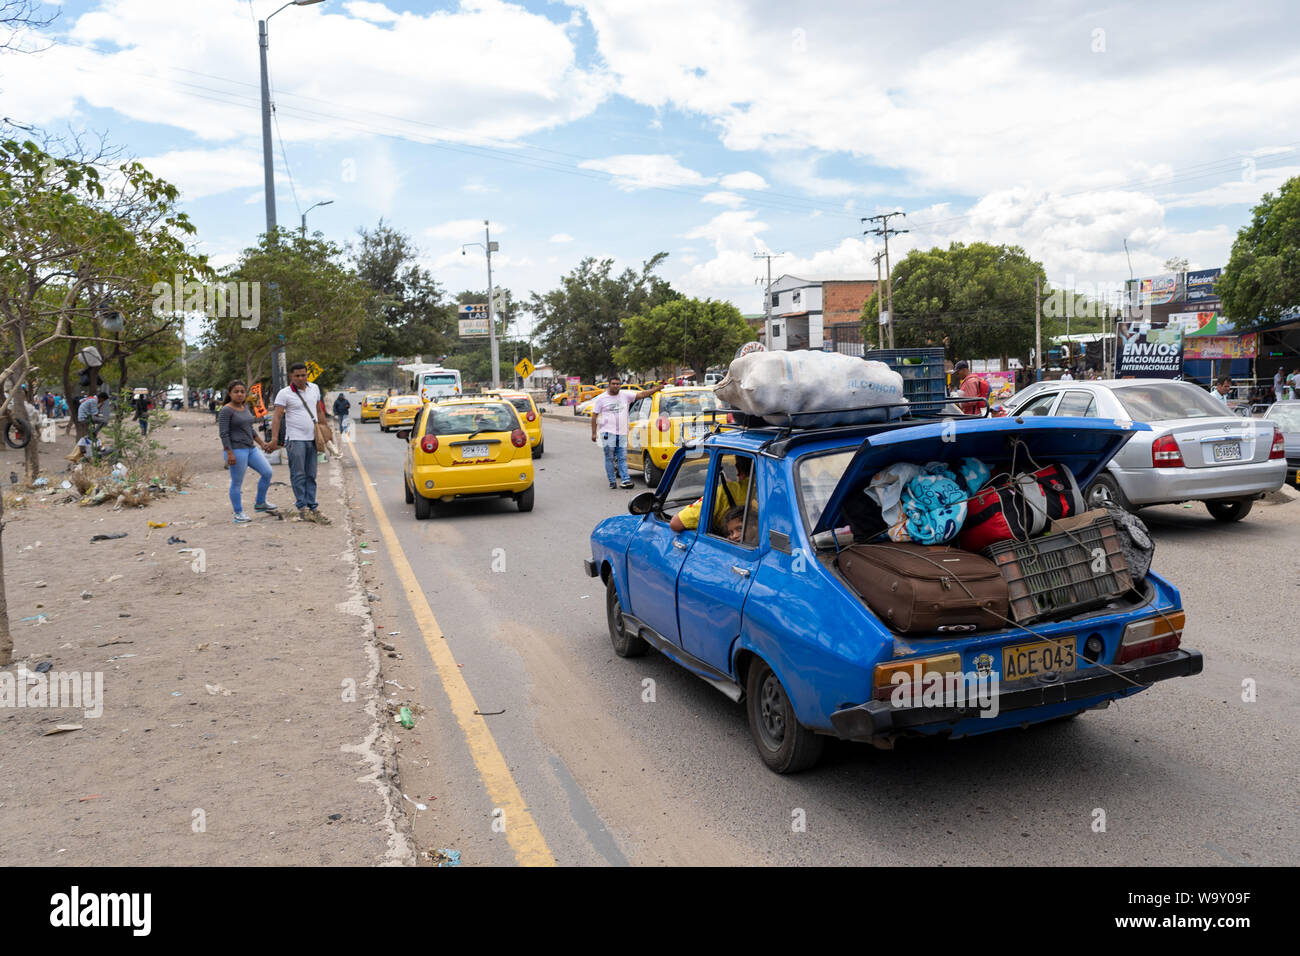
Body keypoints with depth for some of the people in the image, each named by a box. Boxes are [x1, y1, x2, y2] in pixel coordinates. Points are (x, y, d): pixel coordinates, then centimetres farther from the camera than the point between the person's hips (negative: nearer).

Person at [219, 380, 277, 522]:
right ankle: (238, 513, 9)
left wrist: (261, 443, 18)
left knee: (267, 472, 4)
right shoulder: (226, 411, -11)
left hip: (251, 448, 8)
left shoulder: (245, 408, 13)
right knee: (237, 483, -1)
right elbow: (223, 433, -15)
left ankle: (260, 503, 18)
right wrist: (229, 454, -20)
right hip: (236, 450, -8)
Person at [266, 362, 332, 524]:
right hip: (295, 439, -5)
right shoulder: (284, 393, -5)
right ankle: (302, 508, -4)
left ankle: (312, 507, 10)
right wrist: (274, 439, -17)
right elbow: (277, 417, -9)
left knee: (311, 476, 7)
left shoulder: (314, 388, 11)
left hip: (312, 438, 5)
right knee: (298, 475, -6)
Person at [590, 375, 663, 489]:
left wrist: (657, 389, -6)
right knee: (609, 458, -1)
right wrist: (593, 433, -3)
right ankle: (612, 482, 6)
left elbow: (641, 395, 4)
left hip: (622, 433, 3)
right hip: (608, 433, -3)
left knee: (622, 458, 1)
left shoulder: (625, 396, 8)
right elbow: (594, 416, 3)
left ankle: (625, 479, 0)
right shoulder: (601, 398, 3)